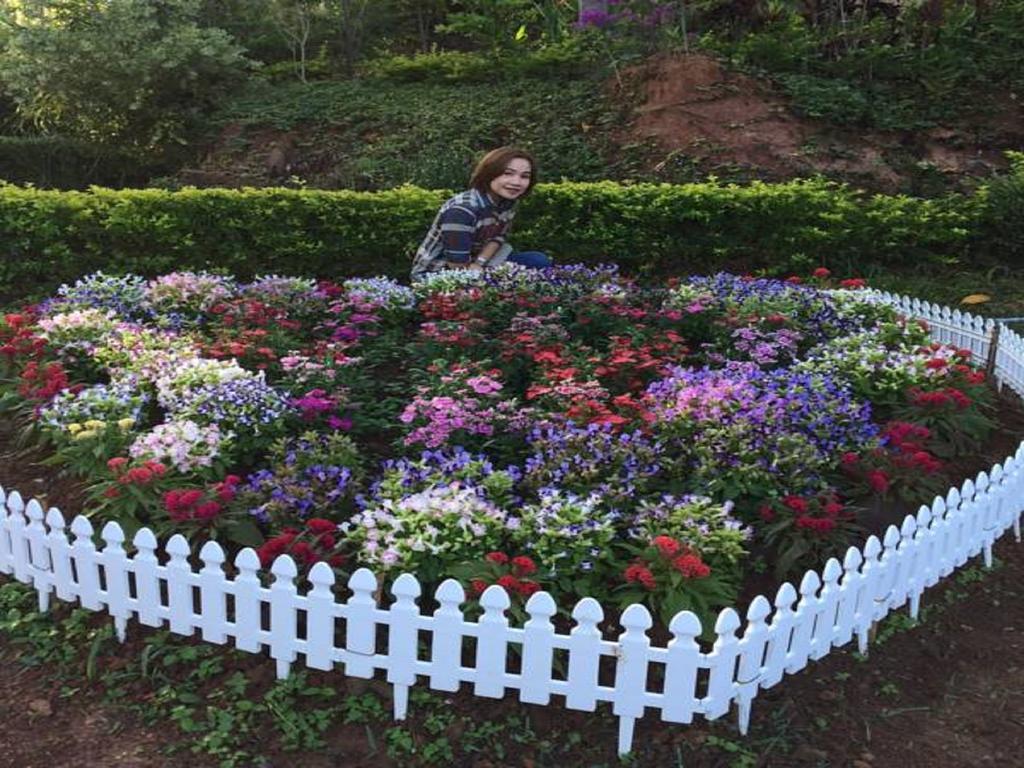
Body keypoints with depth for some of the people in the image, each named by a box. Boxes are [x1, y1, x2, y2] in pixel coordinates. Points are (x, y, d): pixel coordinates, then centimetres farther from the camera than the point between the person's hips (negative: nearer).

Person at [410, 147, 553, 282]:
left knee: (539, 262, -8)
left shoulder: (507, 201, -7)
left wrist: (479, 263, -14)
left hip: (472, 264, 7)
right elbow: (459, 268, -27)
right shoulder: (461, 210, -29)